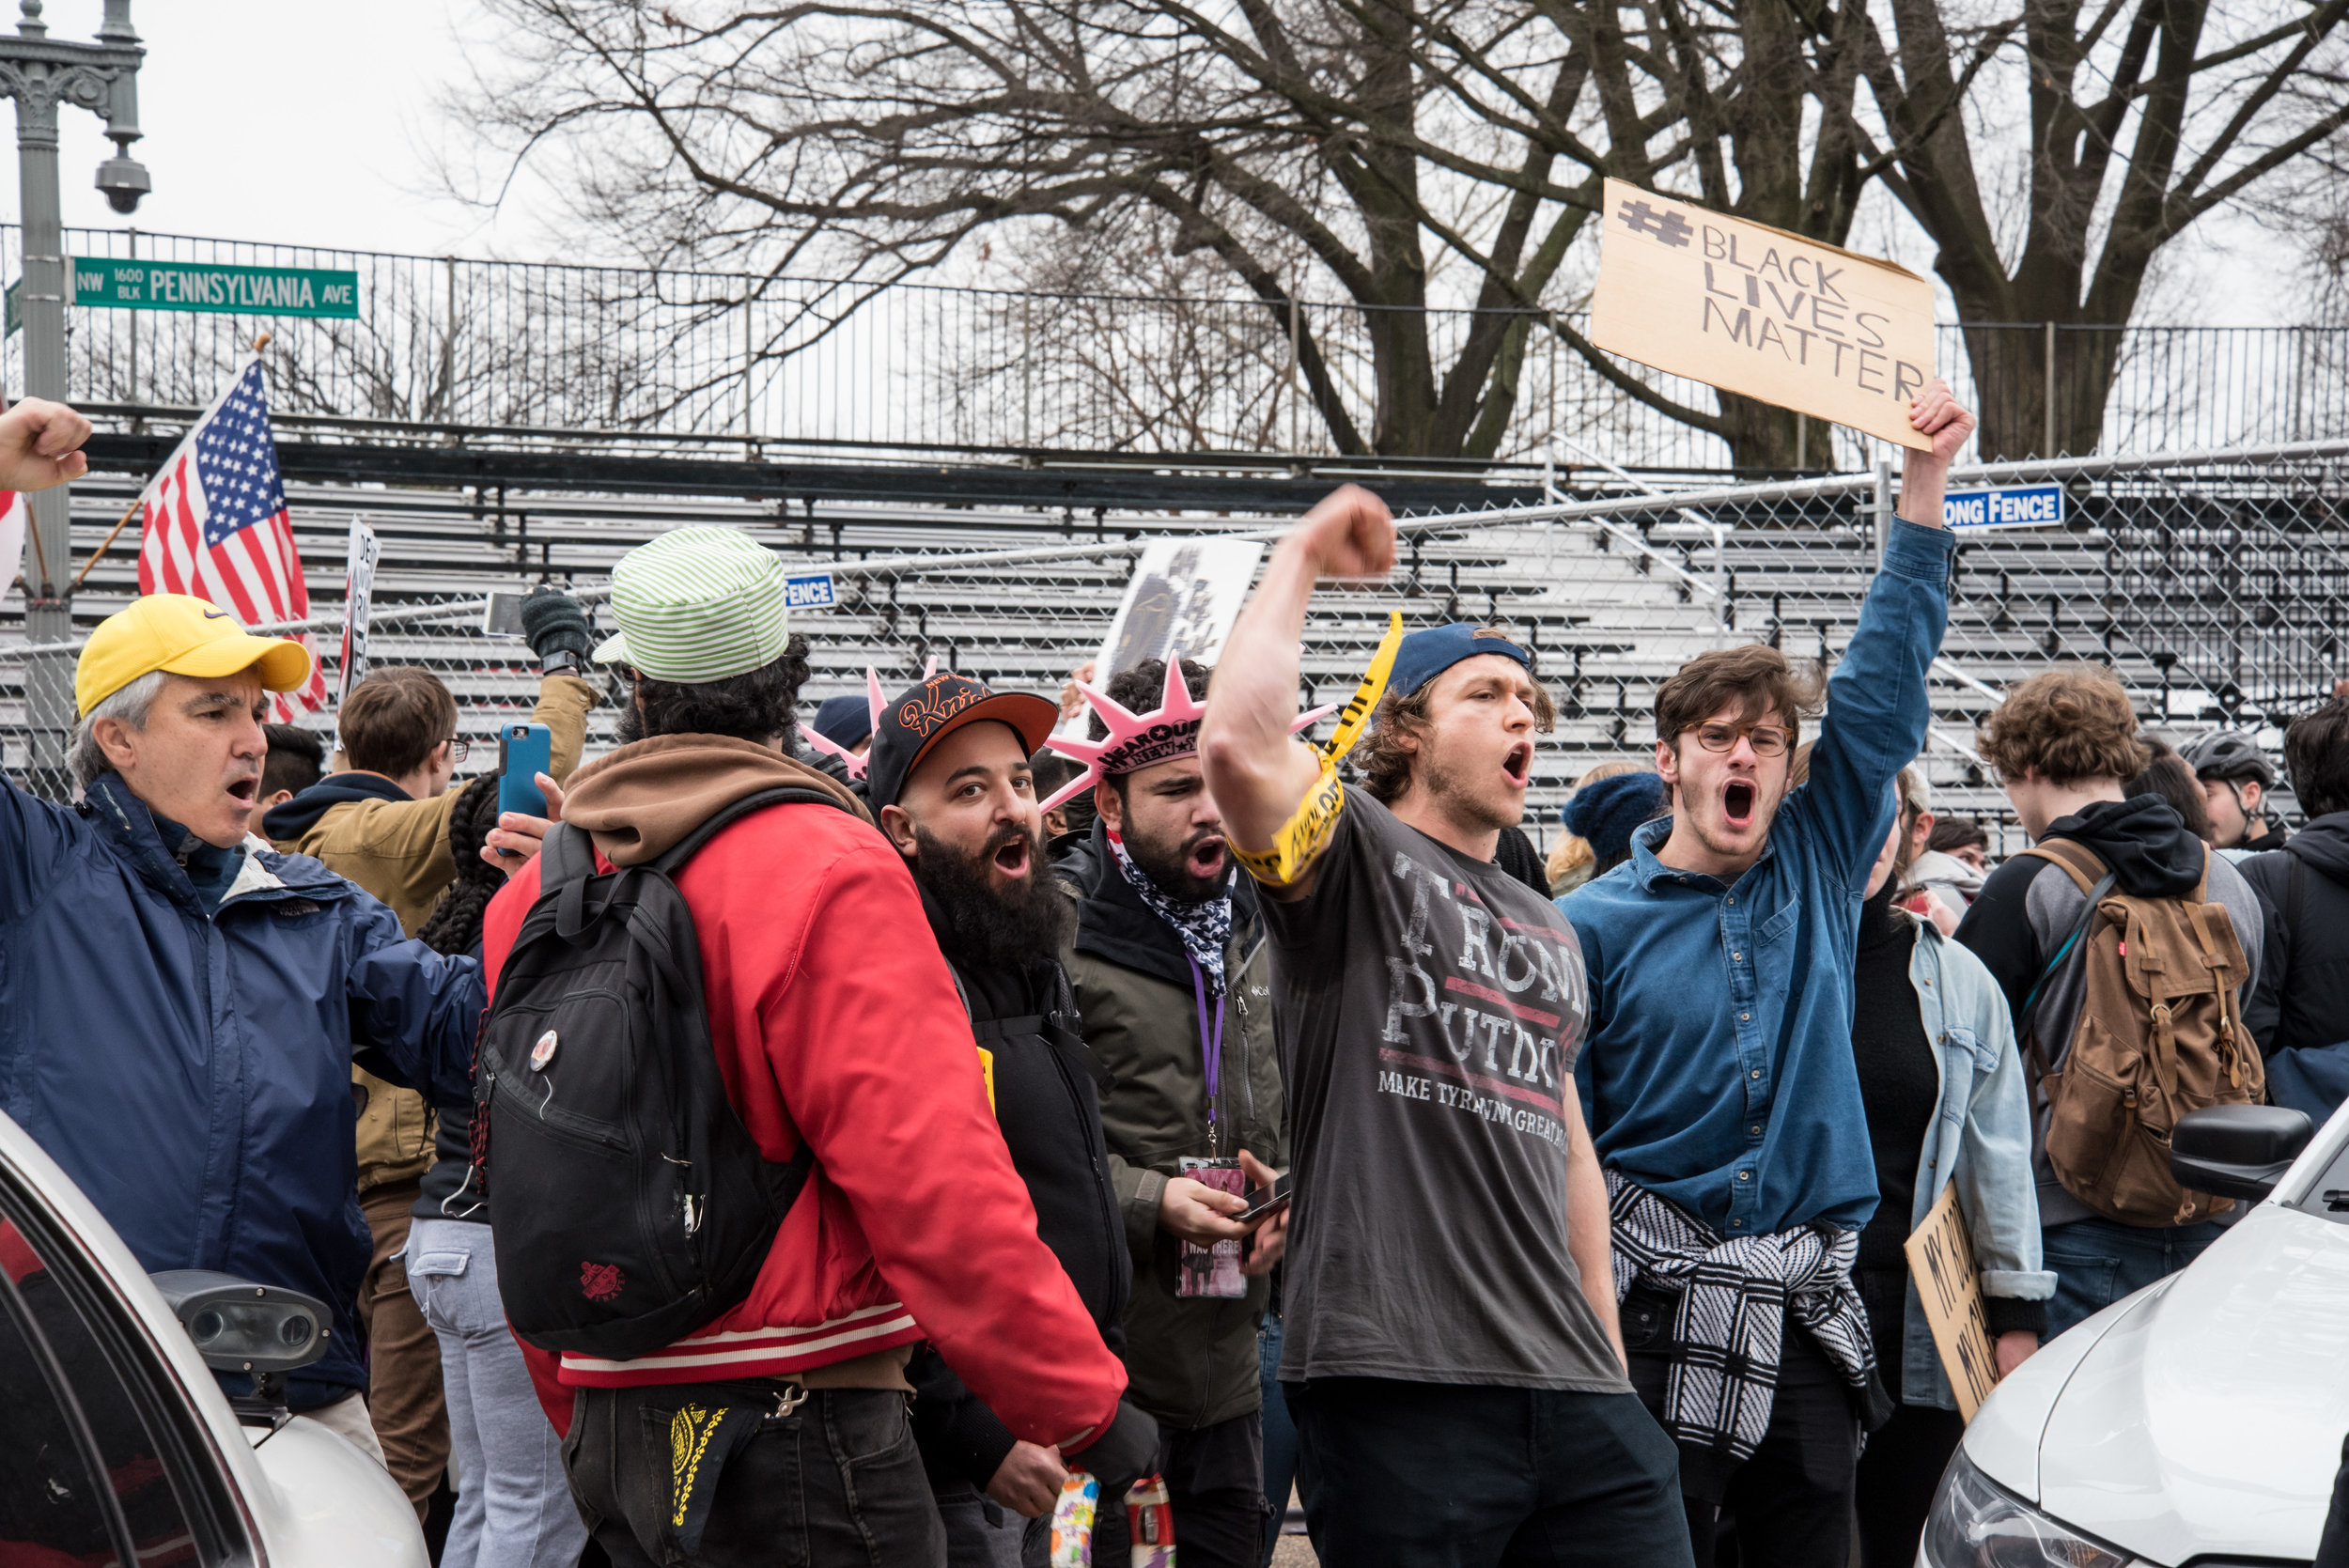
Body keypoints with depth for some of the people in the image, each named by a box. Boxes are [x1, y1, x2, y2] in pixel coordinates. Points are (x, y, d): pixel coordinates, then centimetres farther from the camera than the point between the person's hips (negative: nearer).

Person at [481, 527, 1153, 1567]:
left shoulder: (527, 894, 6)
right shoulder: (830, 872, -14)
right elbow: (936, 1181, -19)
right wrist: (1085, 1406, -11)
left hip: (606, 1431, 7)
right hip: (800, 1429, -7)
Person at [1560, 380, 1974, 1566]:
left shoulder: (1819, 870, 9)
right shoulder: (1594, 924, -1)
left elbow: (1884, 684, 5)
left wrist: (1924, 482, 1)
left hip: (1807, 1324, 3)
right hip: (1656, 1321, -3)